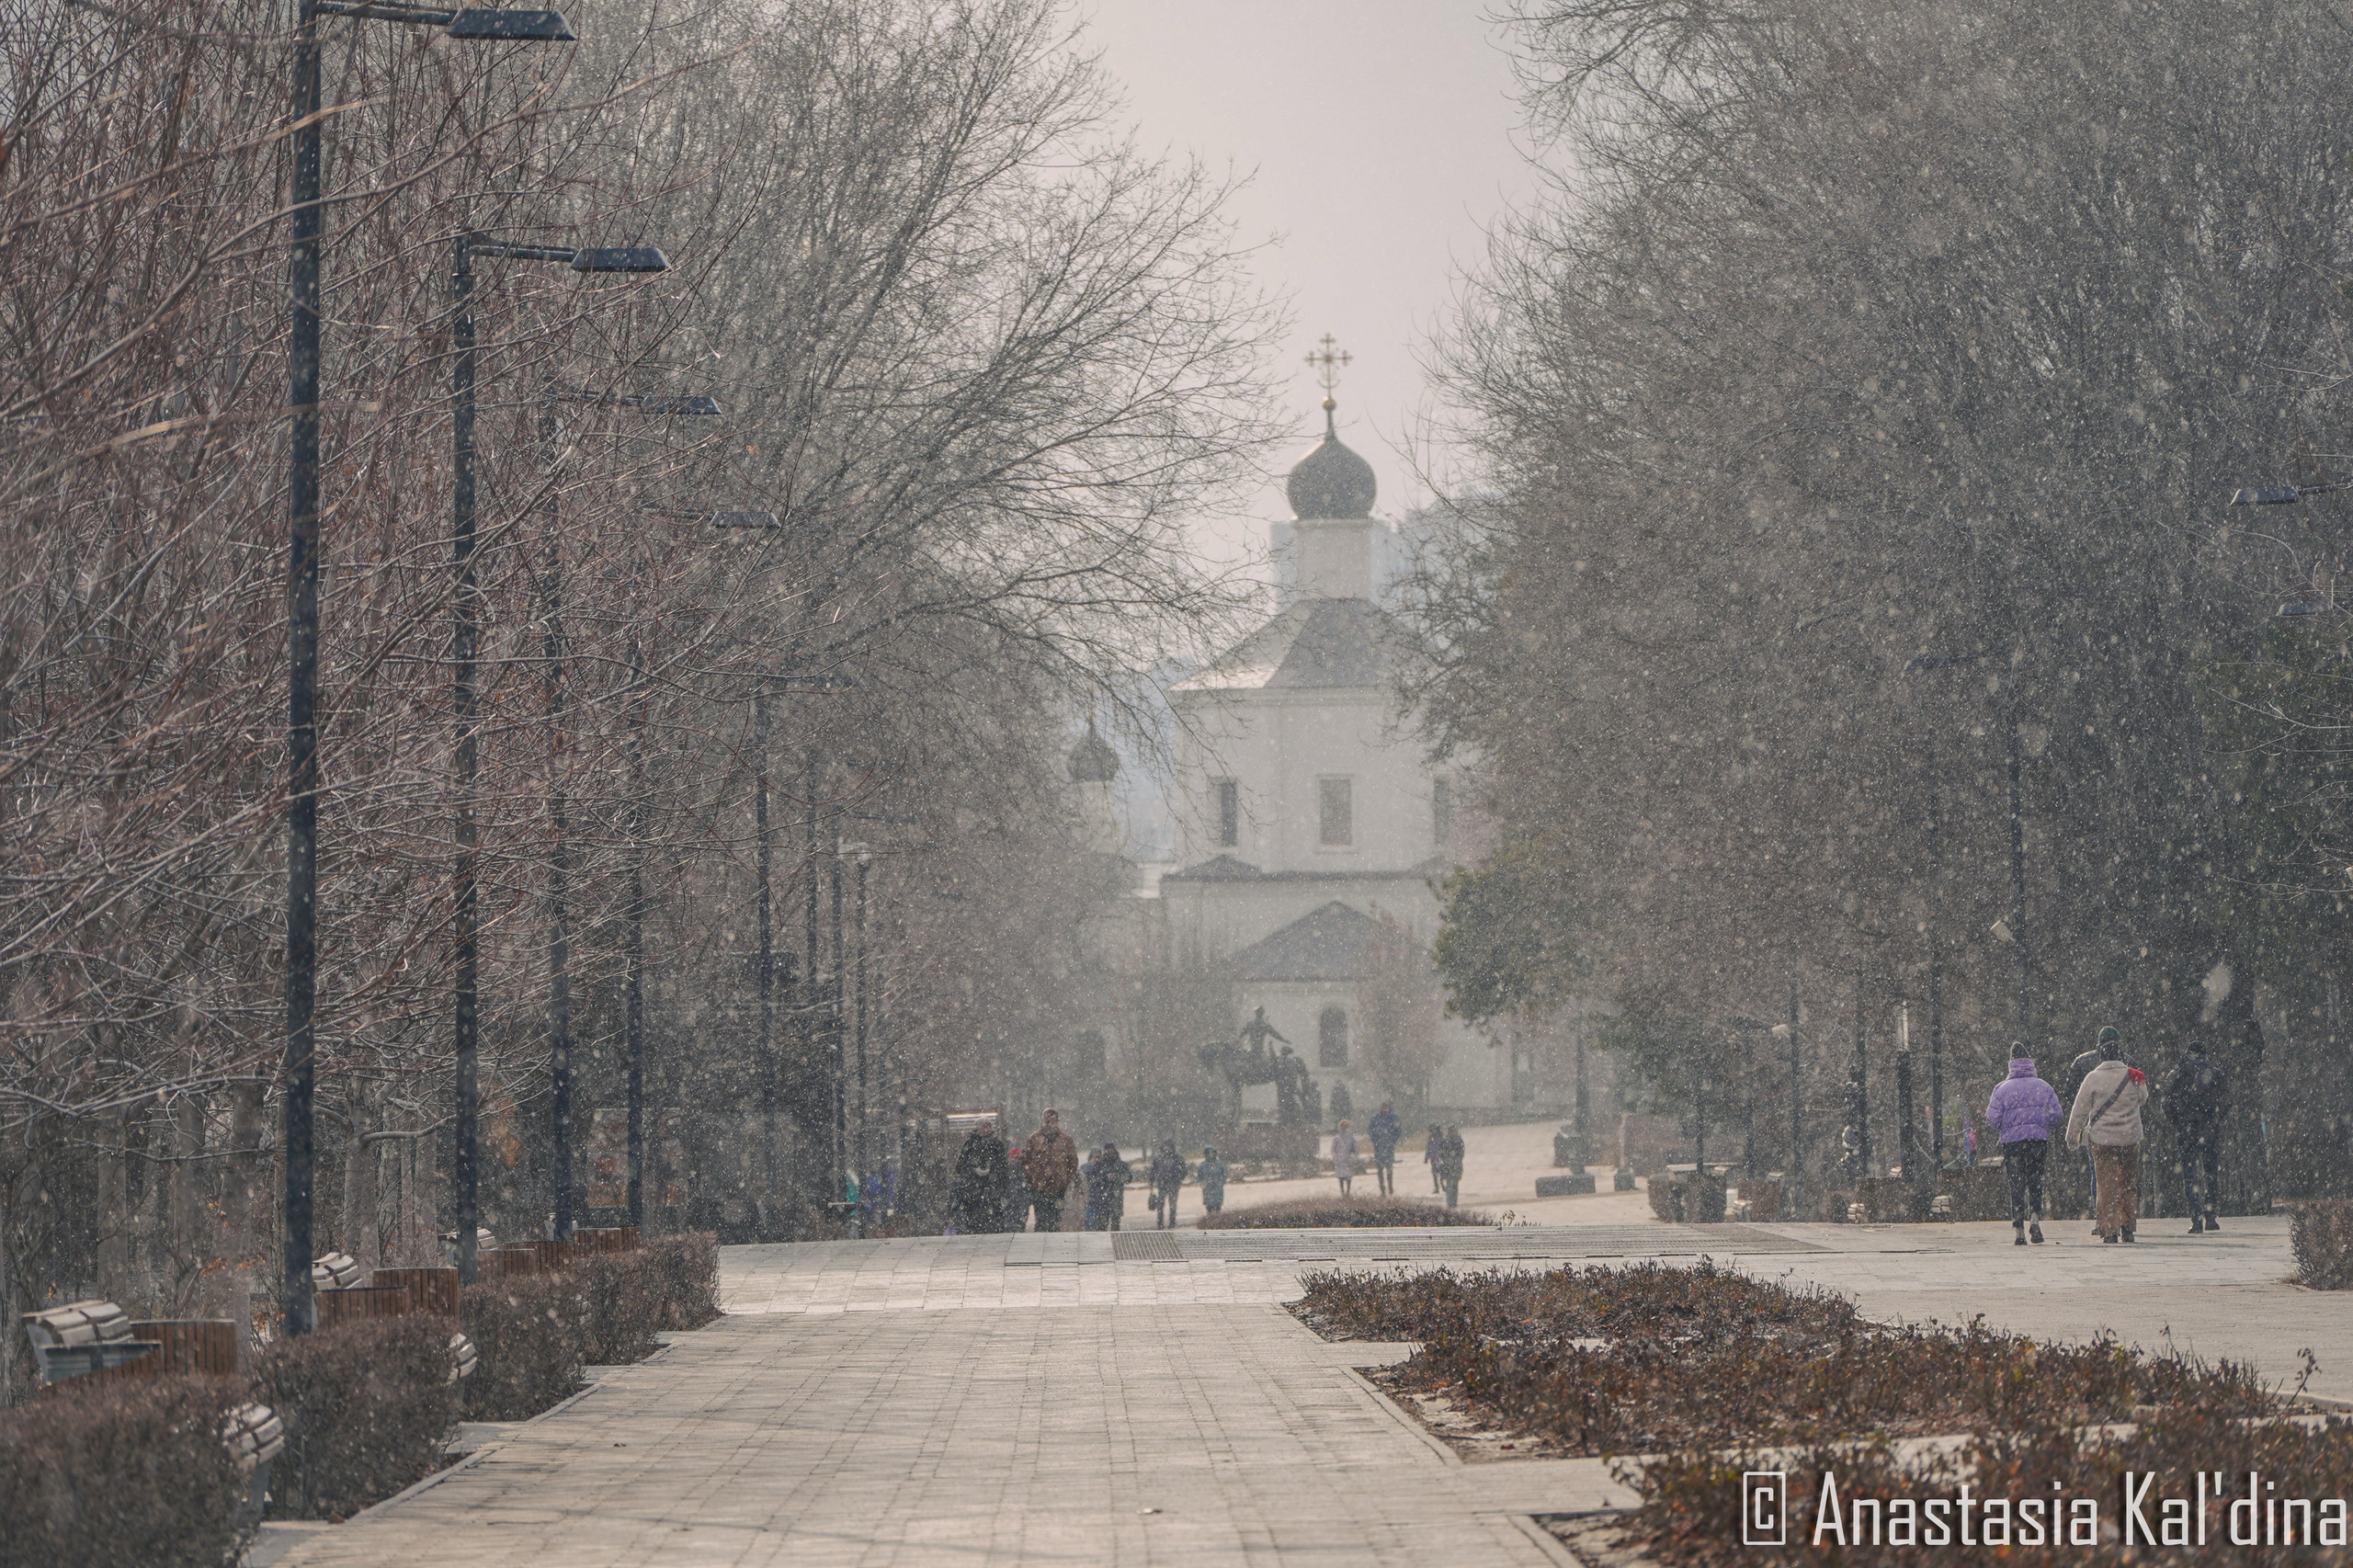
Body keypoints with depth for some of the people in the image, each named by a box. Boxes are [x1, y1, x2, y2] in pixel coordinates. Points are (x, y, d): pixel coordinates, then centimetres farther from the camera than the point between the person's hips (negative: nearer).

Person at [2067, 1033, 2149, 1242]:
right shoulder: (2135, 1077, -2)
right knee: (2129, 1185, 13)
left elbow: (2080, 1109, -2)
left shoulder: (2093, 1078, -8)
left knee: (2105, 1185, 2)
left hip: (2101, 1139, -2)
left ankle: (2109, 1230, -1)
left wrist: (2072, 1134, 9)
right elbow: (2143, 1099, 18)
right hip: (2130, 1139, 2)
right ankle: (2127, 1226, 11)